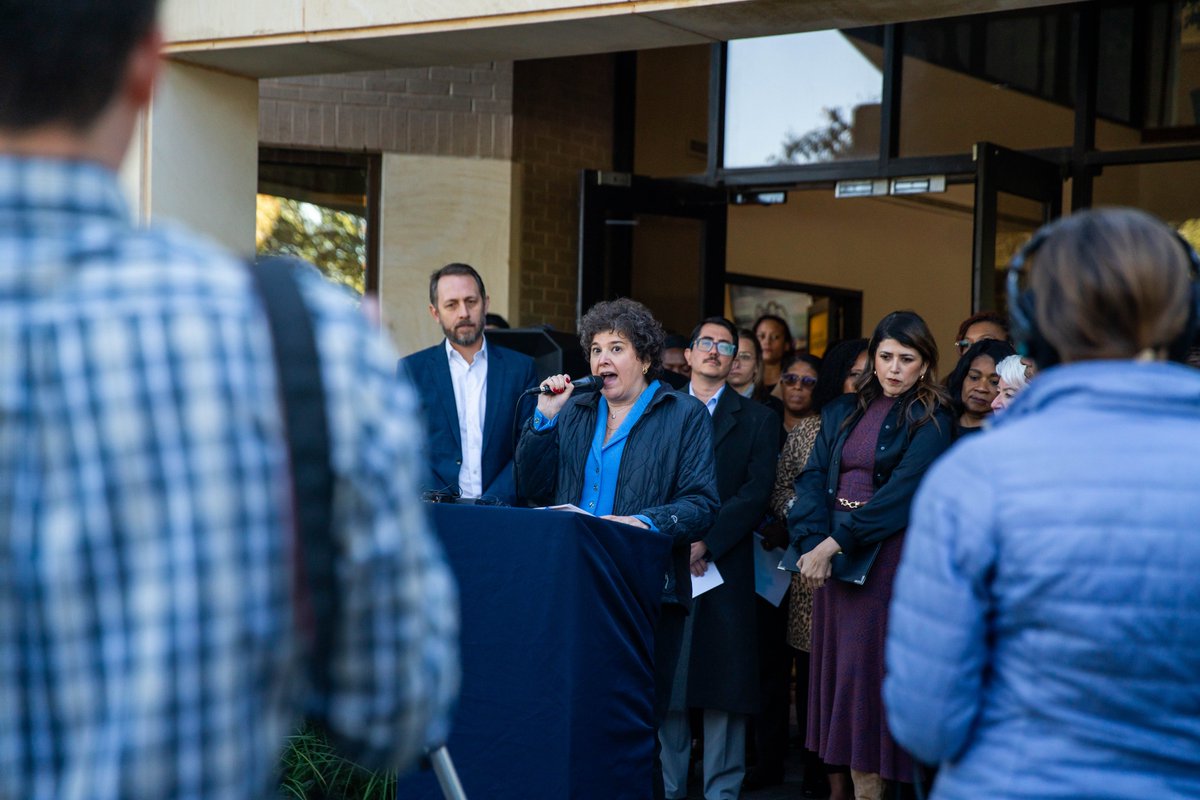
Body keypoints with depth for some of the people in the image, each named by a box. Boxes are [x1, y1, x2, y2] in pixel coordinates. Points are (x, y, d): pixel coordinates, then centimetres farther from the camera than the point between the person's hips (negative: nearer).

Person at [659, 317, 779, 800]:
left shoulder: (757, 420, 10)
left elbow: (756, 492, -1)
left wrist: (705, 543, -11)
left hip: (724, 565, -1)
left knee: (723, 678, -2)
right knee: (665, 680, 1)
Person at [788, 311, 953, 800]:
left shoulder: (929, 421, -3)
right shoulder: (842, 413, 13)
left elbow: (902, 492, -14)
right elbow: (814, 477, 4)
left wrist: (835, 542, -19)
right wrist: (812, 543, -13)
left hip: (885, 554, -5)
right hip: (831, 554, 5)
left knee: (864, 671, -7)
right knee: (831, 668, 7)